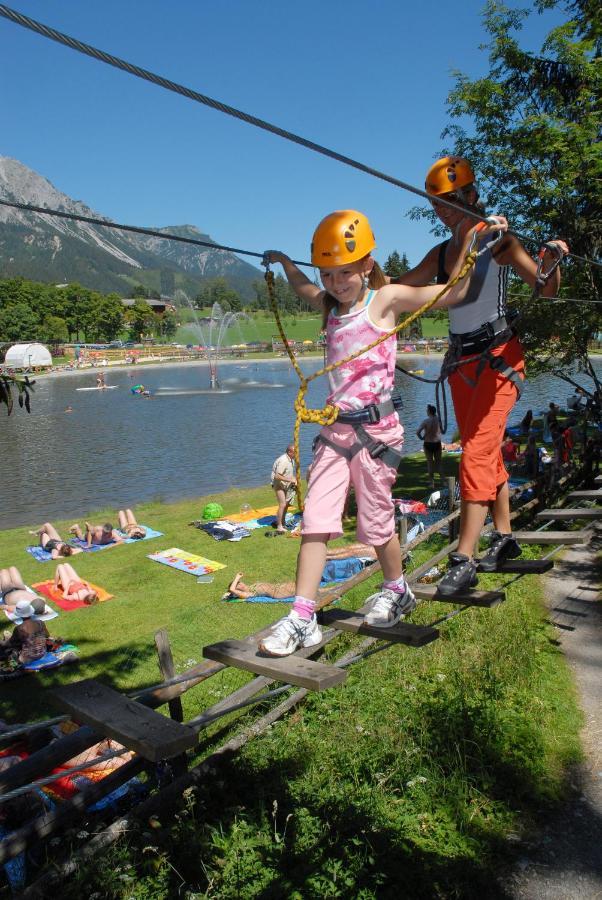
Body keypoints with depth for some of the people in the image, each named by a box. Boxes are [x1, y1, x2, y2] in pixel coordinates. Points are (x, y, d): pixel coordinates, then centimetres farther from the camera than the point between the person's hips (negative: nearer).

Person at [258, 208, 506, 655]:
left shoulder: (386, 299, -4)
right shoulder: (331, 305, 12)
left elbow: (454, 292, -5)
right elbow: (304, 288, 37)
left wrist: (472, 240, -10)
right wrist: (284, 262, 38)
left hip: (377, 430, -5)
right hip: (335, 429, 5)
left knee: (376, 523, 8)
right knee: (315, 521, -3)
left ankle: (397, 592, 35)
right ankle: (302, 618, 1)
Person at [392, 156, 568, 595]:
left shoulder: (498, 240, -5)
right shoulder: (440, 254, 11)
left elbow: (546, 288, -10)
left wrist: (553, 260, -30)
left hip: (498, 357, -6)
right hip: (461, 361, 6)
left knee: (476, 454, -14)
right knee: (489, 455, 13)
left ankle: (464, 560, -12)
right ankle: (504, 538, 26)